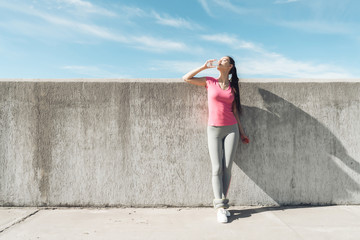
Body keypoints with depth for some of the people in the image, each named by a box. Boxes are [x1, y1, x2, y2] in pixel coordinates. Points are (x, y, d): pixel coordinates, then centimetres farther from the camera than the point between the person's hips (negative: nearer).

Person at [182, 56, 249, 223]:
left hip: (231, 129, 2)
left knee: (227, 168, 0)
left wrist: (241, 132, 12)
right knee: (217, 169, -5)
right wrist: (205, 66, 3)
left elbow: (235, 111, 13)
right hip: (214, 130, -1)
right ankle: (219, 207, -1)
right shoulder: (210, 82, 7)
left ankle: (223, 204, 11)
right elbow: (186, 78, 5)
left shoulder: (232, 87, 10)